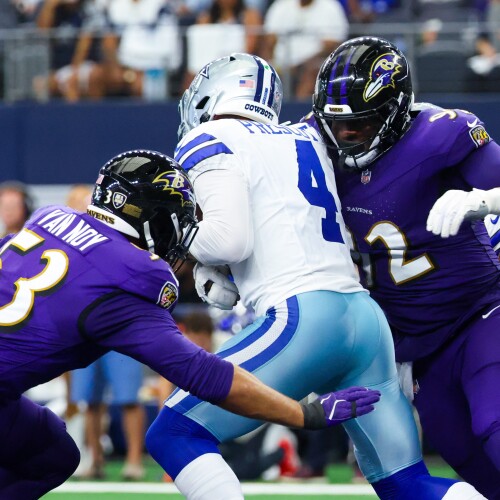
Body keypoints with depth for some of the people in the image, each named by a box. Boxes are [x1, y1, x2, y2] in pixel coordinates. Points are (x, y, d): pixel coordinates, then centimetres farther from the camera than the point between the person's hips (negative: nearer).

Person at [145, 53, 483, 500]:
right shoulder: (305, 139, 23)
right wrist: (226, 274, 22)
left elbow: (230, 238, -10)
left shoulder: (209, 143, 2)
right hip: (367, 316, 7)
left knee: (174, 436, -3)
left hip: (303, 320, -7)